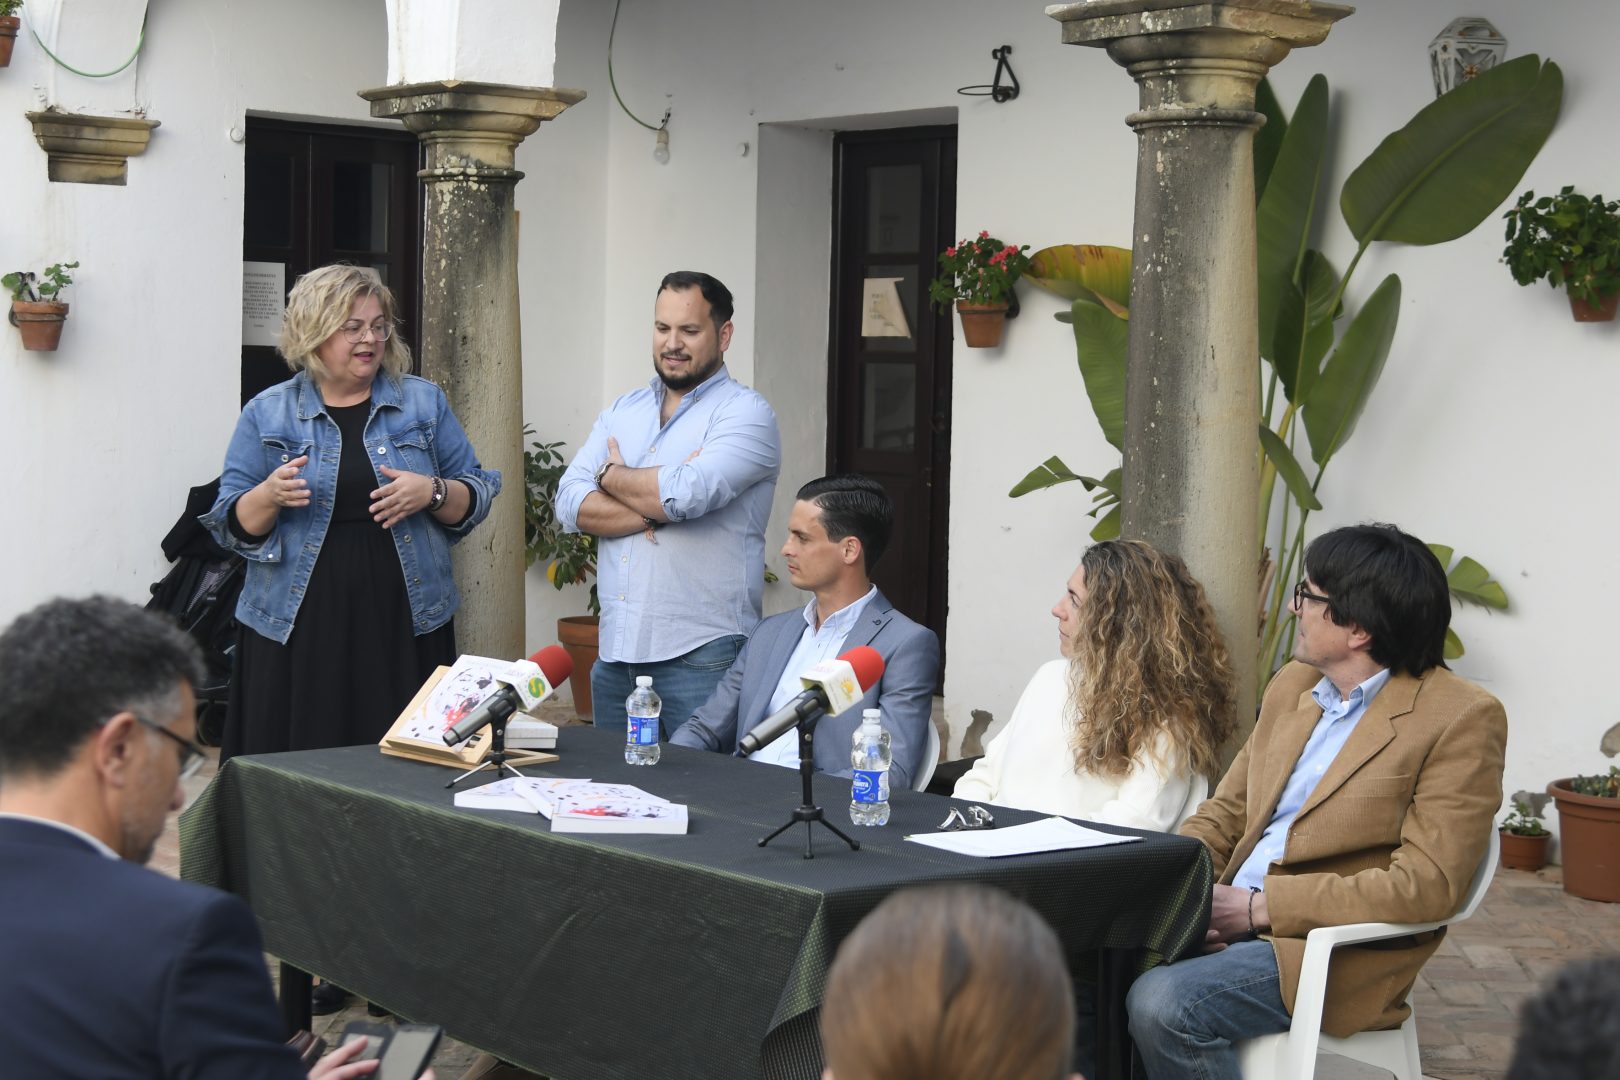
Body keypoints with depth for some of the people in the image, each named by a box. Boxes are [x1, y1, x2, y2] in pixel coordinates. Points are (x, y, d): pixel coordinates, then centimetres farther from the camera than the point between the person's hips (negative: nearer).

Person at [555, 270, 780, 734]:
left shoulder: (745, 413, -4)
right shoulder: (622, 412, 14)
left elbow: (687, 494, -21)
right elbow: (570, 504, 1)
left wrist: (611, 475, -2)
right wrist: (658, 507, -14)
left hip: (700, 656, -6)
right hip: (616, 650, 6)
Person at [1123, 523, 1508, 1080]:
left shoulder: (1462, 719, -10)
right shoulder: (1292, 685, 14)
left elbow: (1427, 886, -17)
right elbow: (1224, 813, 18)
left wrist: (1263, 905, -16)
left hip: (1338, 952, -7)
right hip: (1228, 921, 7)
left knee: (1163, 1004, -29)